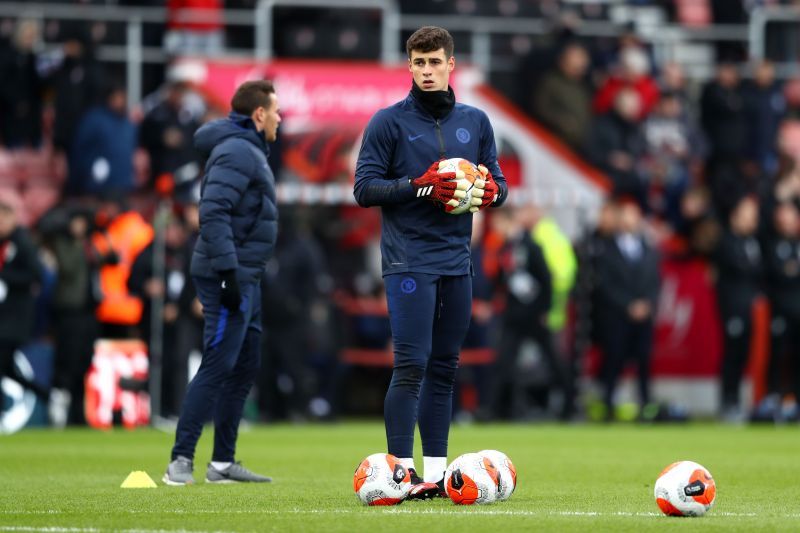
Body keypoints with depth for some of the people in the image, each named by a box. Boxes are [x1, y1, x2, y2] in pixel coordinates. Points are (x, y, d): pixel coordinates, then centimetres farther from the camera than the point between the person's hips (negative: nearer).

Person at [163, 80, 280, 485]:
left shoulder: (249, 150, 18)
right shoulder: (237, 151, -14)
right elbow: (213, 213, -24)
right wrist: (228, 273, -27)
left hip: (244, 278, 11)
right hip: (230, 275, -11)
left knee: (245, 367, 12)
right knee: (218, 366, -12)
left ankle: (223, 463, 15)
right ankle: (181, 460, -13)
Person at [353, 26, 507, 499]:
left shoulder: (476, 122, 14)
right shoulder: (389, 122, -1)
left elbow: (498, 183, 19)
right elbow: (365, 188, -5)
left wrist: (490, 189, -5)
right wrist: (421, 186, -17)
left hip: (457, 262, 5)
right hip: (409, 261, -5)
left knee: (445, 369, 8)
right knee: (411, 366, -12)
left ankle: (436, 471, 13)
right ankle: (402, 471, -12)